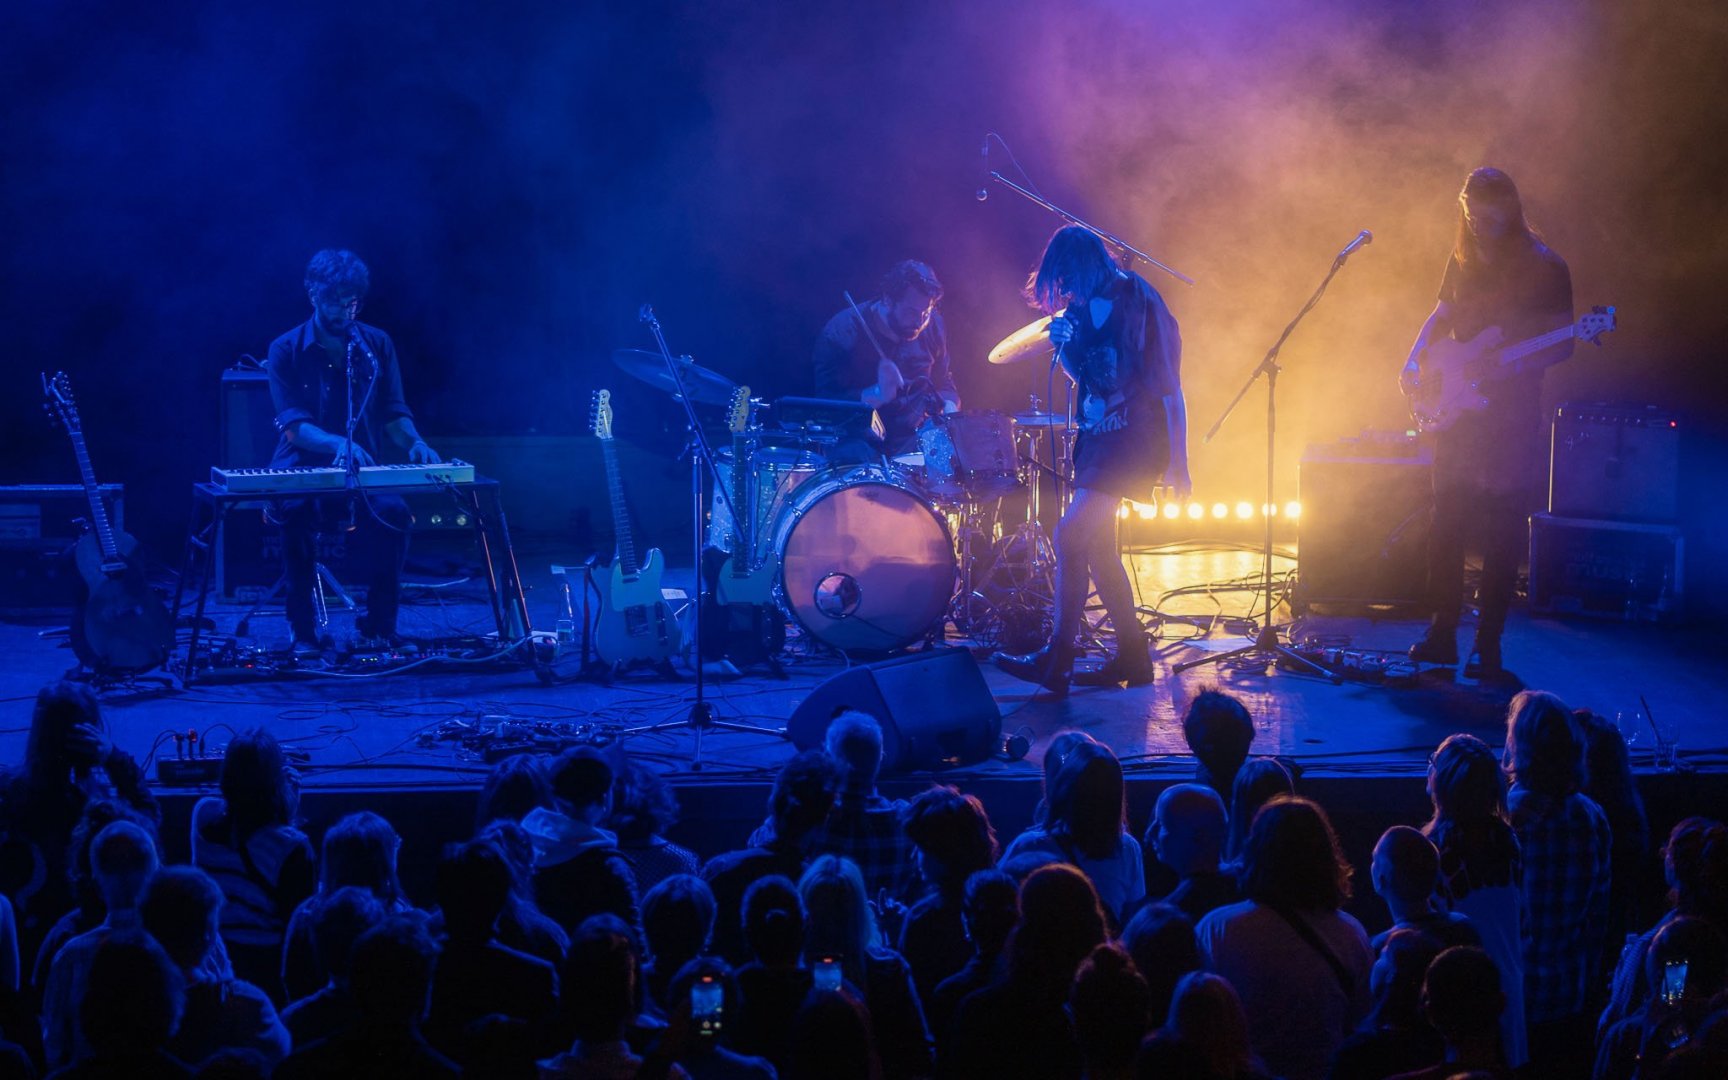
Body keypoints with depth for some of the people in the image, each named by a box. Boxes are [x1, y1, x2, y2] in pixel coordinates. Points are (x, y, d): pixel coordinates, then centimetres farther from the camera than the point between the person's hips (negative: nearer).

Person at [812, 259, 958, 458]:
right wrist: (877, 395, -32)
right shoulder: (841, 334, -15)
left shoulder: (932, 325, 2)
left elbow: (943, 382, 17)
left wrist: (949, 409, -5)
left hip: (913, 436, 4)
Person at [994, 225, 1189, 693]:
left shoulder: (1138, 305, -14)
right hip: (1097, 436, 8)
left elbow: (1169, 386, -12)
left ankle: (1056, 661, -13)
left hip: (1135, 436, -8)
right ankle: (1132, 654, 19)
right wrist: (1063, 344, -7)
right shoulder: (1081, 310, 7)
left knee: (1070, 534, -17)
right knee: (1095, 544, 9)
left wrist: (1178, 462, -14)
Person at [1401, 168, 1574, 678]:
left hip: (1513, 412, -5)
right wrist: (1414, 360, 3)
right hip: (1458, 409, 5)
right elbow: (1441, 316, 20)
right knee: (1445, 523, 4)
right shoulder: (1464, 259, 9)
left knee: (1502, 533, -3)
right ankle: (1442, 634, 13)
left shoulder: (1543, 268, -6)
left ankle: (1487, 648, 1)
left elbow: (1563, 344, -6)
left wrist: (1511, 364, -21)